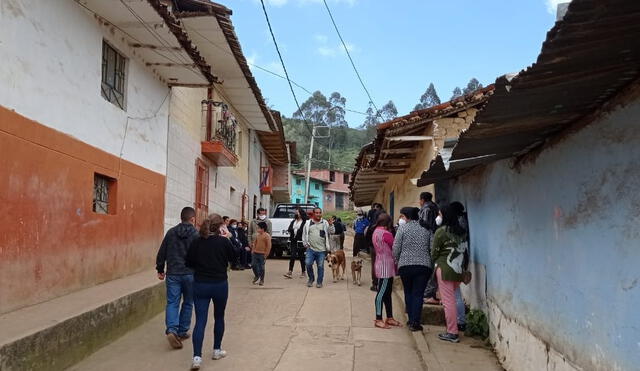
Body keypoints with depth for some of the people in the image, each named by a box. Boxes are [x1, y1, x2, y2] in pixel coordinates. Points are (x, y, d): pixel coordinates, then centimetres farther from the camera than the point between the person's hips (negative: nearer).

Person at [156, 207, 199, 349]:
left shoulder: (171, 232, 4)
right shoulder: (196, 234, -6)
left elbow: (161, 253, 7)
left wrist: (160, 269, 17)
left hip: (173, 274, 2)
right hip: (190, 274, -2)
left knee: (172, 302, 3)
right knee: (188, 303, 13)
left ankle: (171, 329, -16)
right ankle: (182, 332, 19)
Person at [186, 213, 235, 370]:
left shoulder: (196, 242, -4)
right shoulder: (224, 241, -12)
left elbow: (189, 264, 2)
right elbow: (233, 259, 4)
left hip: (200, 285, 1)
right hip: (220, 285, -1)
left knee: (200, 321, 2)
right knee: (219, 317, 19)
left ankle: (197, 357, -7)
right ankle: (217, 350, 31)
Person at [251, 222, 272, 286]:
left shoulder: (267, 236, -13)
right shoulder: (258, 235, 10)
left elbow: (269, 246, -14)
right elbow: (255, 243, 19)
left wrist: (266, 254, -15)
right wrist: (253, 250, 10)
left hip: (262, 254, -7)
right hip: (255, 253, 7)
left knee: (261, 267, 1)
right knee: (253, 265, 7)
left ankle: (262, 280, 14)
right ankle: (256, 277, 29)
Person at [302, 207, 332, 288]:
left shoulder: (325, 223, 7)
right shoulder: (308, 223, 10)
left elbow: (330, 232, 1)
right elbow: (304, 234, 15)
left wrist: (331, 225, -13)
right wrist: (305, 243, 5)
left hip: (321, 249, -1)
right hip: (310, 249, 1)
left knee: (320, 266, 1)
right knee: (308, 264, -9)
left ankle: (319, 282, 15)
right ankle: (311, 278, 14)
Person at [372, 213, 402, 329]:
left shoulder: (376, 231, 12)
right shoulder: (386, 233, -17)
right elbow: (395, 248, -12)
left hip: (381, 265, 10)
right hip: (386, 266, -10)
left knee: (387, 292, 15)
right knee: (382, 293, -5)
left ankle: (389, 317, 22)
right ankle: (378, 320, 0)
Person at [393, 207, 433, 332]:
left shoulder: (403, 227, -4)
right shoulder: (426, 229, 4)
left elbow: (396, 248, -5)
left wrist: (396, 261, 10)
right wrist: (430, 262, 18)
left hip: (405, 265, -1)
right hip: (424, 265, 1)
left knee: (408, 293, 15)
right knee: (418, 294, 3)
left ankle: (411, 319, 20)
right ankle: (415, 322, -1)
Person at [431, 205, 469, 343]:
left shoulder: (441, 231, -10)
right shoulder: (462, 232, 7)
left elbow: (434, 253, -4)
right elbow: (465, 251, 9)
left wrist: (435, 261, 15)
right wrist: (462, 265, 17)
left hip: (444, 269, -6)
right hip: (458, 270, 6)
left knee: (448, 301, -2)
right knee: (452, 299, 16)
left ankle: (452, 333, 1)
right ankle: (453, 329, 21)